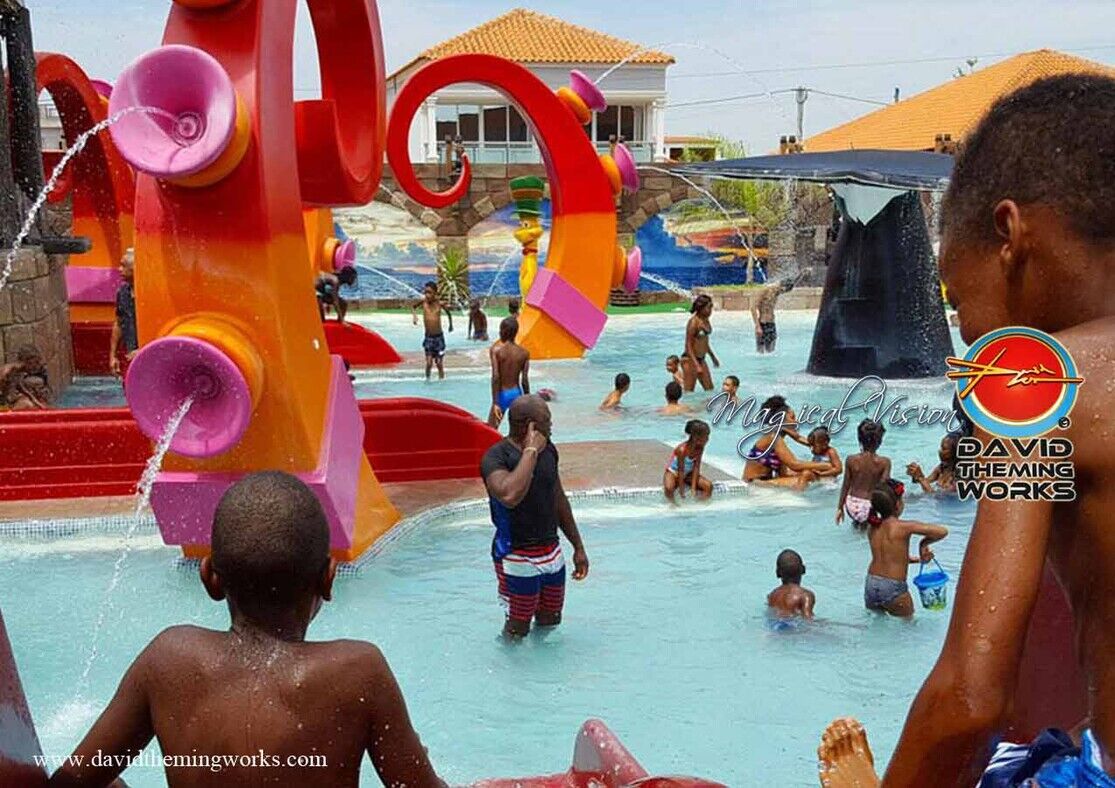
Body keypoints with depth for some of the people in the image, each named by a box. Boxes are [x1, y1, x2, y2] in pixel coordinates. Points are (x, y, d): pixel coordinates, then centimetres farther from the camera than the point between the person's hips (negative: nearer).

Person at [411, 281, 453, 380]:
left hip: (439, 337, 0)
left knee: (439, 363, 4)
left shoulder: (439, 303, -9)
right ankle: (427, 379, 11)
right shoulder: (423, 301, -8)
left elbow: (448, 313, 10)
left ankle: (441, 380, 14)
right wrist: (414, 314, -8)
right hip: (428, 337, 0)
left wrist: (451, 325, 21)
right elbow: (413, 306, 11)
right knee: (429, 362, -7)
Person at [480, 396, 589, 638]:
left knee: (549, 622, 17)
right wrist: (531, 451, -30)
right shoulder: (495, 458, -19)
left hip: (552, 552, 7)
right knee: (518, 629, 5)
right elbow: (510, 496, -40)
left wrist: (578, 547, 18)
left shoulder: (548, 450, 4)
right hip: (517, 558, -6)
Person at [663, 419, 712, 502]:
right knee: (669, 488, -37)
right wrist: (681, 492, -28)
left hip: (688, 474, 6)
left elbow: (696, 468, -16)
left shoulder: (700, 448, -15)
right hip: (673, 473, -6)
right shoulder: (682, 449, -33)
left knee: (709, 486, -13)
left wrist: (693, 488, -21)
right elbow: (681, 471, -30)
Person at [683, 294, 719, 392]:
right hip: (690, 359, -9)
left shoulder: (706, 320, 7)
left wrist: (713, 357, 28)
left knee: (710, 390, 8)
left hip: (701, 359, 9)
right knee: (689, 391, -3)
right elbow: (688, 346, -18)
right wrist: (697, 365, -23)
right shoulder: (693, 322, -18)